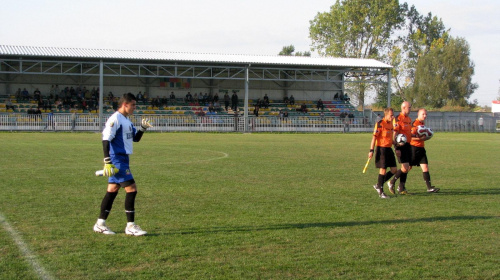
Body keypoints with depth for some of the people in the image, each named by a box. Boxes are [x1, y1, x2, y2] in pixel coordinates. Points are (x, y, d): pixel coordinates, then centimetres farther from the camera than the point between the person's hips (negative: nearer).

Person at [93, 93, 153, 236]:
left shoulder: (126, 120, 16)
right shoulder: (115, 119, -13)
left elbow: (136, 138, 24)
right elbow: (106, 140, -19)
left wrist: (142, 128, 4)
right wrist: (107, 162, -23)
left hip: (122, 160, 10)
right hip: (117, 160, -10)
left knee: (112, 190, 11)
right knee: (131, 189, -10)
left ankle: (100, 224, 17)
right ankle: (130, 226, -5)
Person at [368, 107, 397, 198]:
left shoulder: (391, 124, 12)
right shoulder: (380, 124, -12)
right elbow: (374, 137, -12)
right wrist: (371, 150, -16)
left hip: (389, 149, 8)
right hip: (382, 149, -8)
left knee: (394, 170, 5)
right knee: (383, 170, -5)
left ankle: (378, 185, 19)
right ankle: (381, 192, 5)